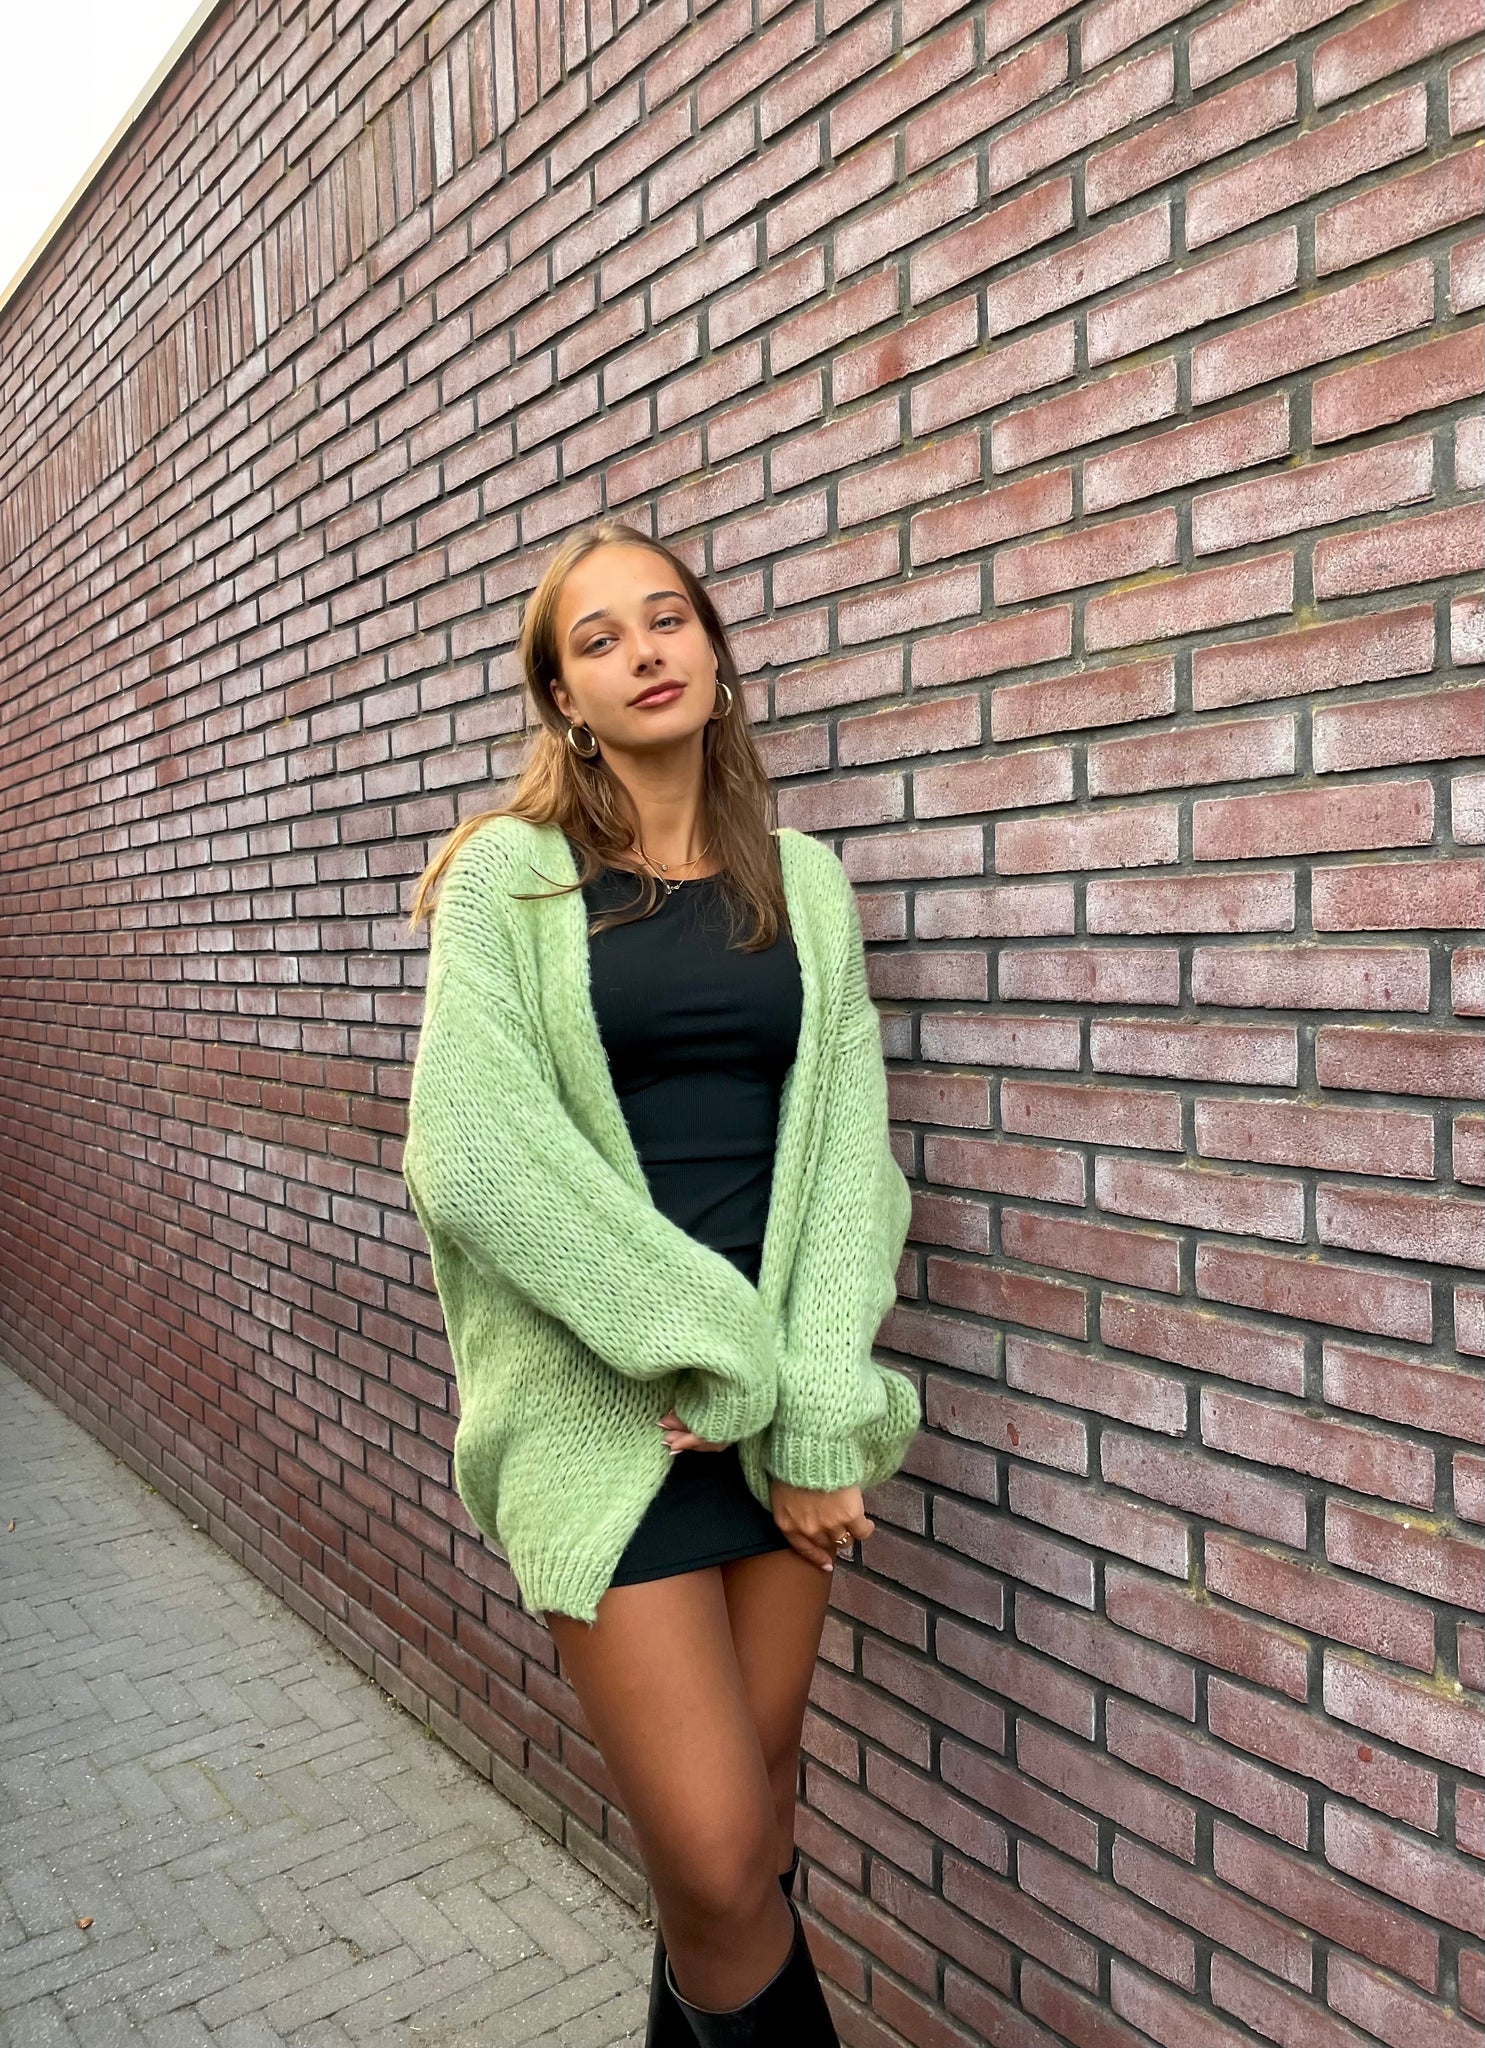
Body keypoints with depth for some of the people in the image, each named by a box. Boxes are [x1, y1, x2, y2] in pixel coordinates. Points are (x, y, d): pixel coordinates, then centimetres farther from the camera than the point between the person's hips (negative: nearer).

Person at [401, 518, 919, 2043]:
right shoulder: (508, 875, -1)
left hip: (779, 1388, 4)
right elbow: (473, 1155, -13)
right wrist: (712, 1345, -14)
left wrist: (822, 1407, -8)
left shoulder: (800, 878, 9)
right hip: (602, 1393, -3)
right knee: (718, 1858, -4)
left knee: (757, 1795, 14)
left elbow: (847, 1147, 2)